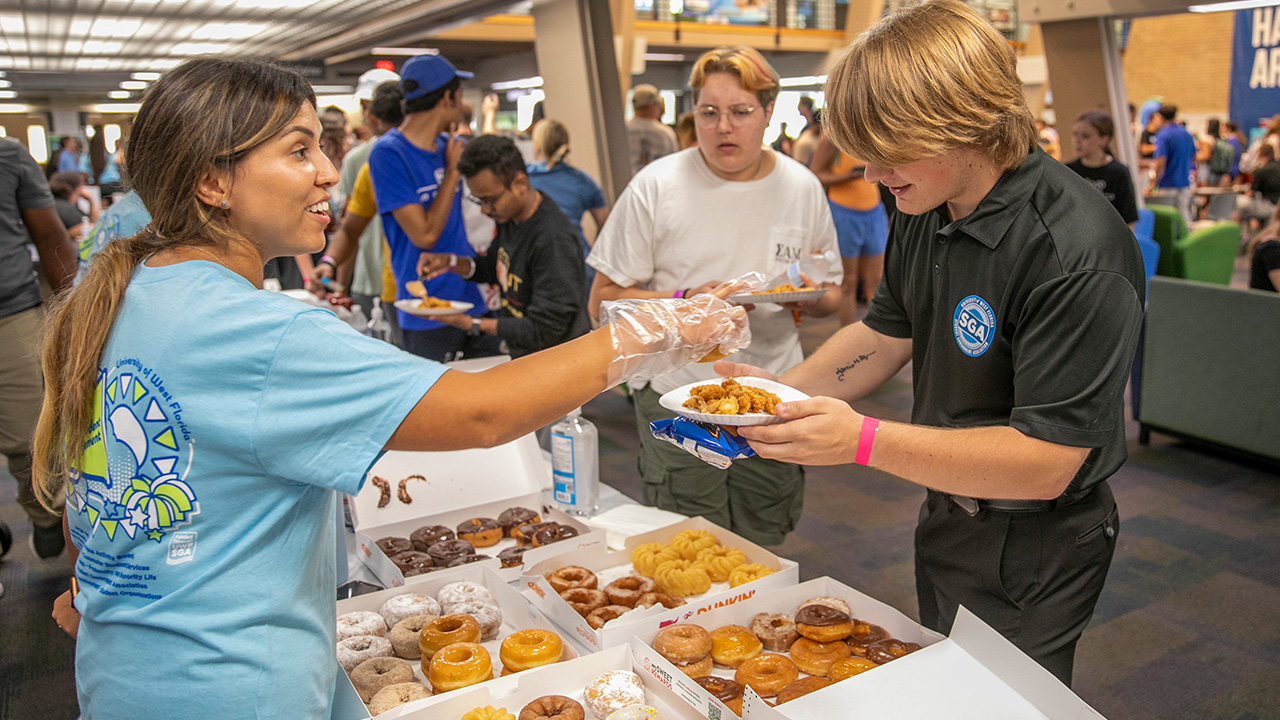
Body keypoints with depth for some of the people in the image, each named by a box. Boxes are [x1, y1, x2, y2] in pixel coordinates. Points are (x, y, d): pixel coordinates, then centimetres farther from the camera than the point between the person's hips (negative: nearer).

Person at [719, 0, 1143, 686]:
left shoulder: (1079, 255, -31)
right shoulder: (925, 209, -5)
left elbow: (1046, 462, -32)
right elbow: (887, 333, 7)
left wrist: (865, 440, -39)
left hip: (1032, 554, -7)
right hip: (945, 513, 8)